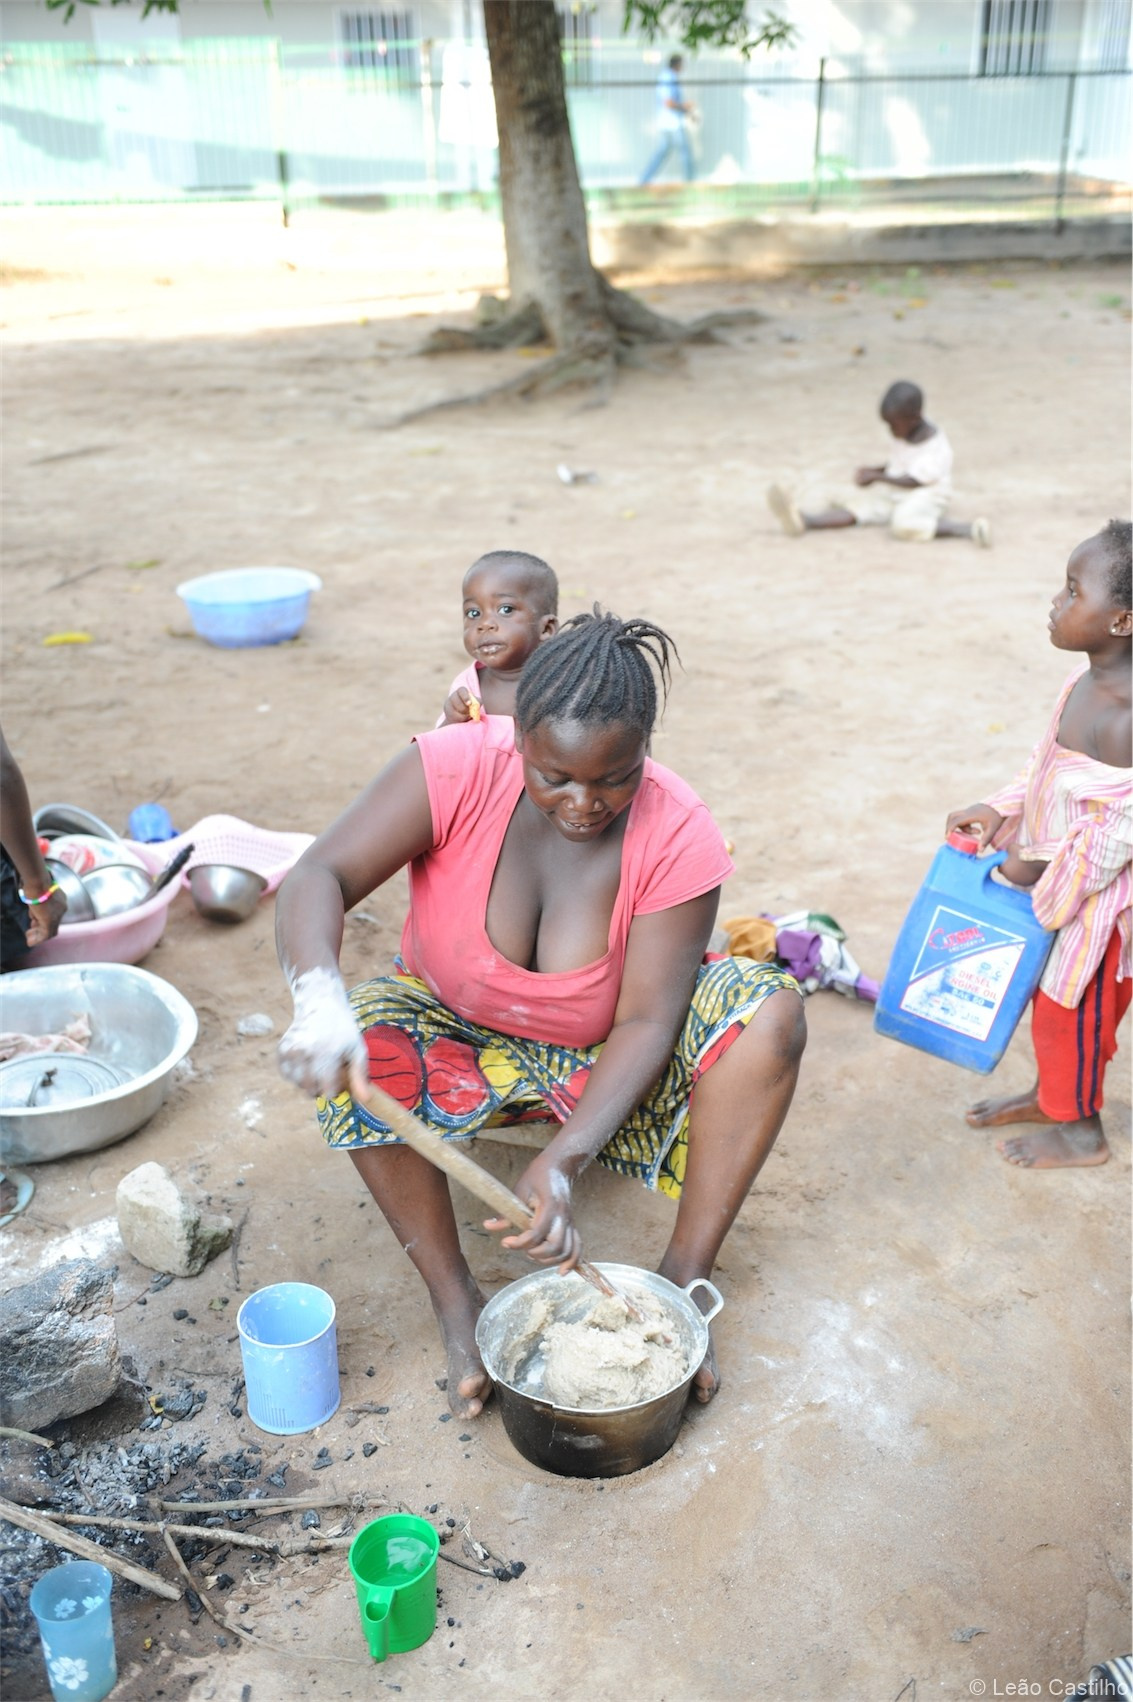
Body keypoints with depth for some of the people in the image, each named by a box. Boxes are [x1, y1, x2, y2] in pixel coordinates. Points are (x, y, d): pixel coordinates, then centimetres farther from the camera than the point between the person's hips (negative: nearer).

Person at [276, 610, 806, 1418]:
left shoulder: (679, 834, -24)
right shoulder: (459, 768, -25)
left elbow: (645, 1022, -24)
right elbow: (319, 878, -31)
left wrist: (563, 1160, -38)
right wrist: (320, 999, -53)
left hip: (601, 1060, 0)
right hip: (457, 1033, 0)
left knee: (771, 1009, -25)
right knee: (356, 1042, -32)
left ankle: (685, 1281, -17)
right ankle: (455, 1299, -17)